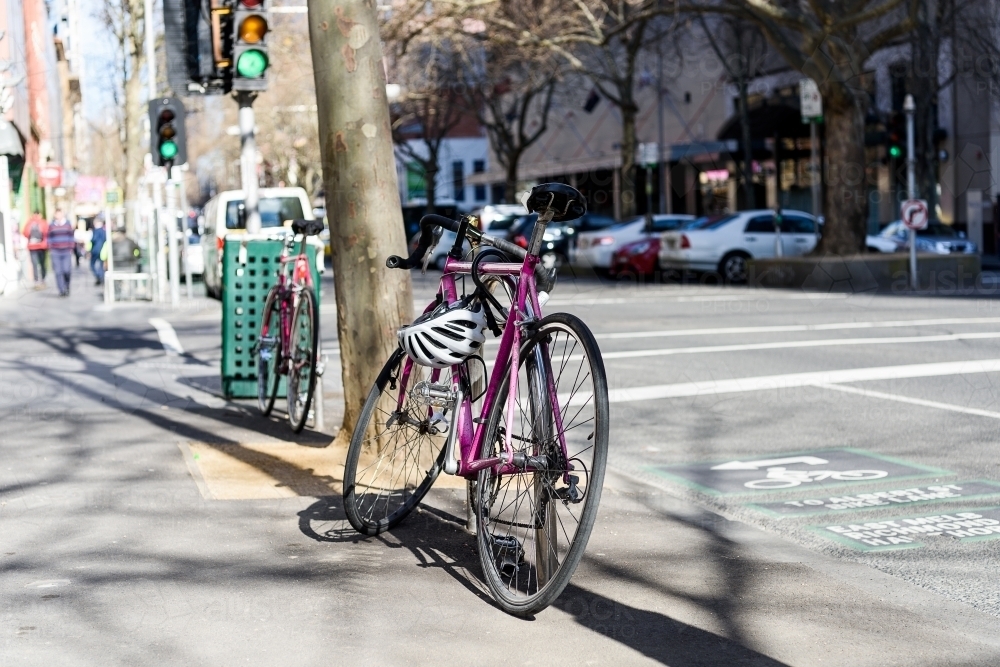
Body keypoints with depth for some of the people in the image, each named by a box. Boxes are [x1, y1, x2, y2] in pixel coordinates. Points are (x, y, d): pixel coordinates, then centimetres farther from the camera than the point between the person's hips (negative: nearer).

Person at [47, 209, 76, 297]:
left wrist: (71, 248, 3)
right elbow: (50, 238, 9)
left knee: (67, 271, -7)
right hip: (55, 252, 0)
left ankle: (67, 287, 18)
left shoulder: (68, 224, 6)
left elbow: (72, 236, 9)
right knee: (58, 272, -5)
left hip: (67, 251, 0)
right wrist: (50, 249, 3)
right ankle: (62, 290, 0)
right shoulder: (51, 225, 6)